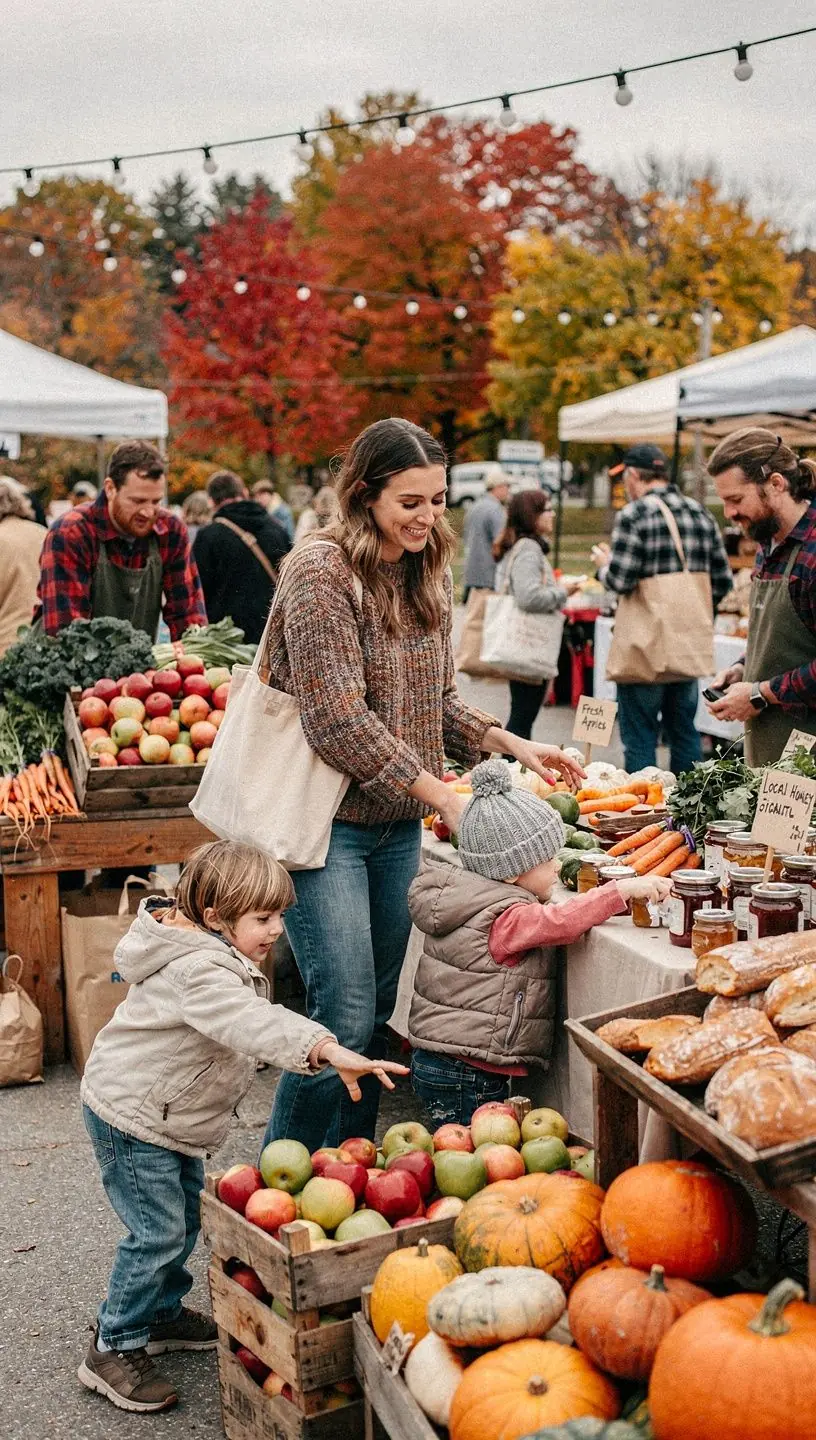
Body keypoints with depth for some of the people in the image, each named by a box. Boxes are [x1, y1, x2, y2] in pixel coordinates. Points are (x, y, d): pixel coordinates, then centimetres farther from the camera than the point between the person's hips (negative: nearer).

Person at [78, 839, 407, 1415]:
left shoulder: (215, 953, 2)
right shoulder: (197, 971, -31)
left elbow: (249, 1023, 18)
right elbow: (254, 1024, -48)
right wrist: (329, 1050, -58)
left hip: (172, 1117, 10)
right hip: (131, 1116, -10)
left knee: (184, 1222, 18)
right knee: (157, 1233, -7)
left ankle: (163, 1314, 36)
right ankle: (114, 1349, 7)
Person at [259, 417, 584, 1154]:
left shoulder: (427, 574, 8)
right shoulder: (321, 570, -16)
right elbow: (338, 722, -21)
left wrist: (511, 745, -1)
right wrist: (444, 796, -19)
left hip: (398, 825, 7)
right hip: (327, 821, -7)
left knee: (381, 1010, 13)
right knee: (345, 1017, -7)